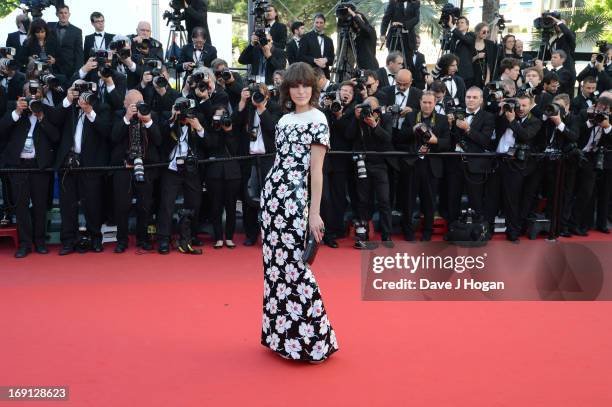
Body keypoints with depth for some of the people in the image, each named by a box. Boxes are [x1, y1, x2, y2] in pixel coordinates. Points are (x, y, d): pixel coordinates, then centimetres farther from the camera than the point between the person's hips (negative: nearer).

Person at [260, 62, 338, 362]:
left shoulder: (317, 119, -4)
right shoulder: (284, 120, 16)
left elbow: (316, 169, -9)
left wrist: (314, 213, -12)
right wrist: (271, 196, 14)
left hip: (294, 199, -7)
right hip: (271, 194, 7)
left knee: (293, 264, -7)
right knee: (275, 264, 9)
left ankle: (309, 337, 3)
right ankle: (281, 332, 20)